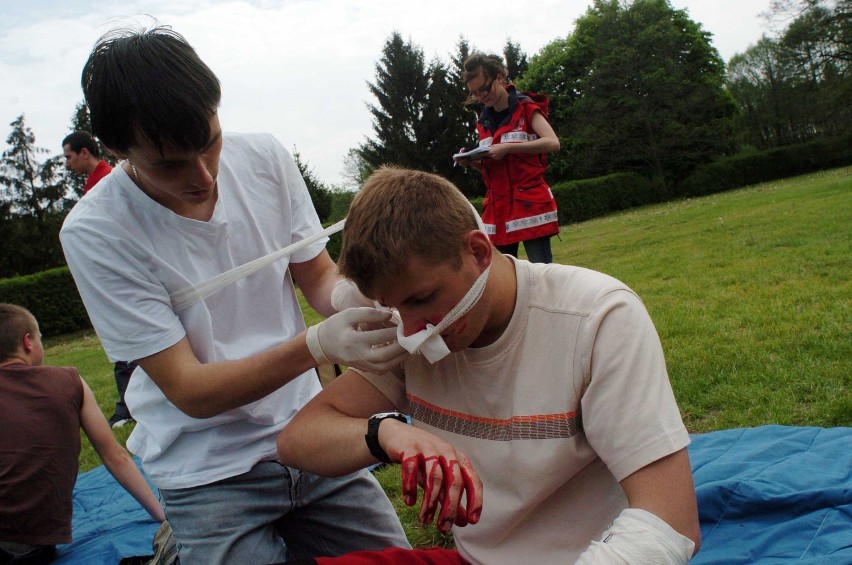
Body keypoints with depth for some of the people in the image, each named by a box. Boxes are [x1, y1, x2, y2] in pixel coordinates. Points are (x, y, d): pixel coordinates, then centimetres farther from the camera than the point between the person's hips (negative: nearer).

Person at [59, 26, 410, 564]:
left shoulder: (266, 157, -8)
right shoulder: (95, 233, -17)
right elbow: (190, 391, -17)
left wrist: (348, 294, -20)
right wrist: (318, 345, -31)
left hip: (310, 436, 4)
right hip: (210, 472, -3)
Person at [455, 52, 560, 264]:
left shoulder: (526, 108, -1)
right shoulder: (484, 121, 15)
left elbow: (552, 142, -16)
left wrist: (507, 147, -20)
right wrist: (472, 162, 1)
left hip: (530, 203, -6)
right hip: (499, 208, 6)